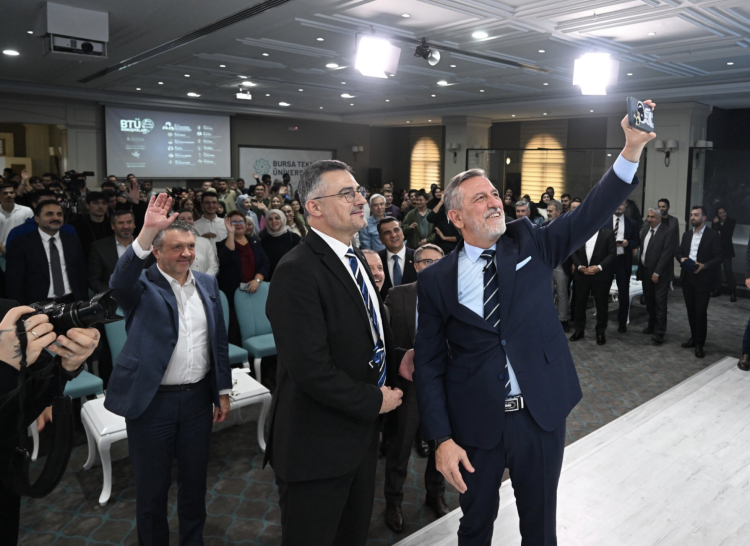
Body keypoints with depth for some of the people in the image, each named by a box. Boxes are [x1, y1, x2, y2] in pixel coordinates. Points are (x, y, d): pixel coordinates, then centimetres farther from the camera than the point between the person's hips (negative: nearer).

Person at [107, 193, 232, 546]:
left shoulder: (208, 284, 5)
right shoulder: (142, 287, -7)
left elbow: (219, 340, 9)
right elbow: (120, 281, -33)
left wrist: (223, 391, 9)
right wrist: (146, 233, -45)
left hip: (198, 398, 4)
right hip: (152, 401, -3)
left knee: (195, 481, 19)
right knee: (152, 487, 13)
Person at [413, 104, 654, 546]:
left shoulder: (531, 244, -1)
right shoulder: (436, 280, -7)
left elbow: (592, 214, -13)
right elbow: (428, 364, -6)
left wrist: (632, 149, -27)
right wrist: (442, 439, -11)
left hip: (543, 415, 2)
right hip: (475, 424, -1)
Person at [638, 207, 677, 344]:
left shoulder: (668, 231, -11)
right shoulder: (645, 229, 9)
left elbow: (667, 253, -16)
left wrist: (657, 273, -18)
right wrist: (639, 268, 5)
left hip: (660, 274, -6)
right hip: (645, 271, 6)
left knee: (660, 302, -5)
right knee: (649, 301, 15)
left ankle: (659, 332, 0)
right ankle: (652, 325, 30)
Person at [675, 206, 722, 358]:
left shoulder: (713, 235, -6)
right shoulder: (686, 235, 12)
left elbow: (718, 258, -9)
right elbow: (678, 252, 13)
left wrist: (704, 266, -24)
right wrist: (682, 259, -9)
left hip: (703, 279, -5)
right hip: (687, 278, 5)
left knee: (701, 312, -3)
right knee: (691, 310, 12)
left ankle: (700, 344, 6)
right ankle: (693, 338, 25)